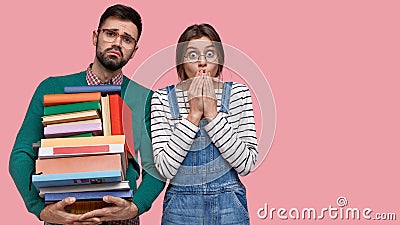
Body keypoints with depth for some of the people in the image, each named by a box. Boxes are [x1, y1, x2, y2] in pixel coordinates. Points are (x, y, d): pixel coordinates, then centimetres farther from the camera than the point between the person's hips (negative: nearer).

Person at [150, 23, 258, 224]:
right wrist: (194, 114, -19)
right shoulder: (163, 98, -5)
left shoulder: (237, 93, -4)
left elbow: (246, 164, -12)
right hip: (180, 207, 0)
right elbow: (165, 169, -15)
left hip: (230, 207, 1)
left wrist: (212, 114, -17)